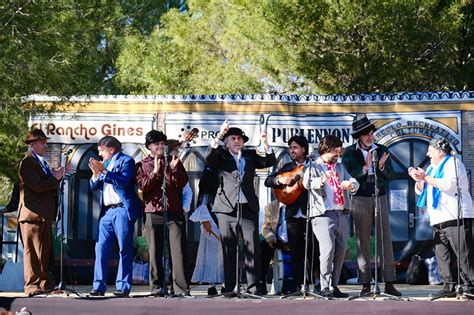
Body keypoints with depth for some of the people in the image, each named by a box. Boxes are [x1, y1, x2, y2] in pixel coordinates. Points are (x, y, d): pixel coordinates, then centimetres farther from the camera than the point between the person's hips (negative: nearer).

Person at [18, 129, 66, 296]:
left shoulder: (41, 162, 20)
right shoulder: (27, 162, -11)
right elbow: (37, 186, -21)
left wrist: (56, 176, 5)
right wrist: (55, 178, -13)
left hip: (43, 215, 10)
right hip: (32, 213, -10)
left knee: (44, 250, 13)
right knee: (32, 249, -7)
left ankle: (44, 283, 20)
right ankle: (32, 285, -6)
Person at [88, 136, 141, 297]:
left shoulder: (126, 161, 0)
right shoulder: (105, 163, 20)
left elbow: (123, 181, -16)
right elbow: (94, 186, 17)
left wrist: (103, 171, -16)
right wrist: (95, 173, -2)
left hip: (122, 210, -6)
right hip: (106, 211, 7)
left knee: (124, 250, -3)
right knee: (101, 248, -1)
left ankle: (123, 287, -2)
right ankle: (99, 286, 1)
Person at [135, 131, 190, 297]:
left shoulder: (173, 160, 14)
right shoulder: (142, 165, 11)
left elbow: (183, 183, 5)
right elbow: (142, 186, -3)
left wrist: (174, 169, -11)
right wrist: (155, 172, -14)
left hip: (174, 212, 0)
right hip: (153, 213, 0)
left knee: (178, 251, -8)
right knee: (155, 252, 1)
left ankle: (180, 288, -10)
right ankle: (157, 287, 8)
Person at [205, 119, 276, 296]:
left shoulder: (250, 156, 17)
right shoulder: (221, 156, 8)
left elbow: (270, 162, 8)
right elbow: (209, 157, -12)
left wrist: (266, 145, -9)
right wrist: (218, 136, -24)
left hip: (248, 208, 2)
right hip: (227, 208, -2)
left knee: (253, 248, -4)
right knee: (228, 250, 0)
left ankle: (254, 285, -2)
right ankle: (229, 287, 3)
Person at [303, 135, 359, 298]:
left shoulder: (340, 167, 23)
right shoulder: (314, 167, 4)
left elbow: (354, 182, 14)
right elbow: (307, 182, -15)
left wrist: (351, 184, -11)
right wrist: (322, 180, -35)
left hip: (342, 214, 6)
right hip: (324, 214, -6)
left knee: (341, 251, 5)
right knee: (328, 249, -18)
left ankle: (334, 287, 13)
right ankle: (324, 287, -12)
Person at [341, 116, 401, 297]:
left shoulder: (382, 150, 8)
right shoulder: (349, 153, 1)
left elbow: (391, 176, 6)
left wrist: (382, 166, -14)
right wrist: (365, 168, -19)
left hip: (380, 198, 2)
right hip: (360, 199, -2)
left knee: (386, 239, -3)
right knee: (363, 241, 0)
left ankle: (389, 283, -2)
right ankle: (365, 284, 2)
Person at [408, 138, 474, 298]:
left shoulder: (453, 163, -1)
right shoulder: (432, 168, 26)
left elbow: (448, 184, -17)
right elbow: (421, 190, 26)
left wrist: (426, 178, -10)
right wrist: (418, 179, 5)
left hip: (456, 218, -9)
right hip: (439, 220, 9)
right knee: (443, 255, 2)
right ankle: (449, 286, 2)